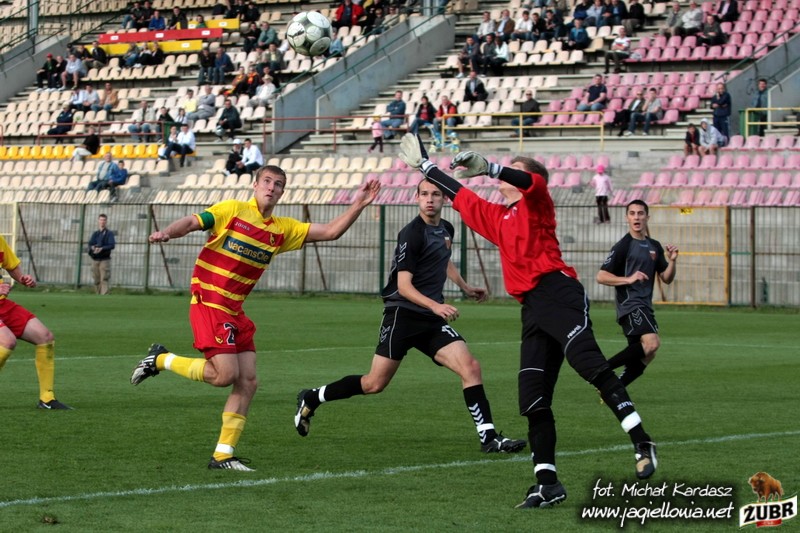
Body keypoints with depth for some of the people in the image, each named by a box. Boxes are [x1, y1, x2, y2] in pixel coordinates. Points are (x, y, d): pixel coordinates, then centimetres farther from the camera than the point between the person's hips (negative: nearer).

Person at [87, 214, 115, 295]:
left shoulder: (109, 233, 2)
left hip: (105, 260, -5)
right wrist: (92, 248, -15)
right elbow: (89, 245, 8)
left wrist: (102, 248, -24)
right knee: (96, 281, 7)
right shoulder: (95, 234, 16)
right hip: (95, 260, 5)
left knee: (104, 279, -13)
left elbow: (112, 245, -10)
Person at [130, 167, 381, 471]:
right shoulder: (233, 210, -5)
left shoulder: (282, 230, 11)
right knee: (225, 374, -17)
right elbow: (191, 223, -11)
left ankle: (223, 455, 6)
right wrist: (167, 233, -31)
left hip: (234, 312, 7)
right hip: (209, 303, -7)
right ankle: (161, 360, 5)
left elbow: (330, 231, 10)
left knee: (247, 382, 0)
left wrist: (358, 205, -1)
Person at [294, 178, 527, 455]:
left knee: (471, 367, -11)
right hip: (402, 315, -7)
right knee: (375, 384, -4)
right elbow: (404, 285, -19)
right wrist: (435, 305, -31)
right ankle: (311, 398, 16)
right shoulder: (412, 234, -13)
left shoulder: (446, 230, 12)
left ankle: (489, 438, -10)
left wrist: (465, 287, 41)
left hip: (433, 320, 7)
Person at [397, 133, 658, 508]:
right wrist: (424, 166, 48)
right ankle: (547, 484, 4)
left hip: (556, 292, -8)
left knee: (590, 365, -27)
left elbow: (529, 181, -16)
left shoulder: (536, 202, 8)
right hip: (532, 308, 8)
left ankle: (642, 444, -30)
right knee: (533, 401, 1)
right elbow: (459, 196, 41)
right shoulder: (497, 216, 28)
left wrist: (487, 167, -28)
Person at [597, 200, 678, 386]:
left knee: (644, 356, 6)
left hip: (645, 307, 8)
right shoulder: (623, 246, -5)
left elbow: (666, 279, 18)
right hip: (630, 305, -8)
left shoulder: (655, 247, 16)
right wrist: (628, 279, -19)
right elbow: (601, 276, -8)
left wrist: (672, 261, 0)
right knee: (652, 343, -27)